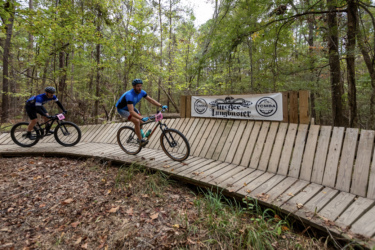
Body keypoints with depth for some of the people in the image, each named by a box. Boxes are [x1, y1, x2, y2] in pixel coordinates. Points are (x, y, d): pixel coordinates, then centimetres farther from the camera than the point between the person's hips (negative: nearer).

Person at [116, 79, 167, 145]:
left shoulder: (142, 92, -16)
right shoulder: (129, 95, -37)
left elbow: (150, 100, -7)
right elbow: (131, 111, -45)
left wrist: (161, 106, -17)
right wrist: (142, 118, -55)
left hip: (131, 107, 8)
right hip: (122, 109, -7)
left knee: (141, 121, -3)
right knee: (137, 121, -24)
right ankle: (140, 140, -10)